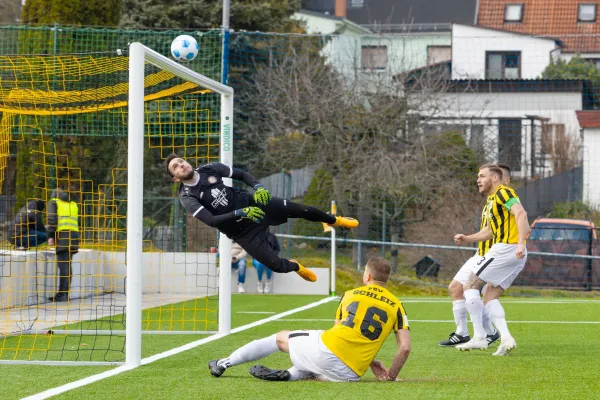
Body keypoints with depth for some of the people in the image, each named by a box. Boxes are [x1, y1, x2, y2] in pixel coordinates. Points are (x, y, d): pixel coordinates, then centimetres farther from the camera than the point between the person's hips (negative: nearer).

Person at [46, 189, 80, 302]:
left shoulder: (54, 202, 11)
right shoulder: (73, 204, 27)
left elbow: (52, 219, -3)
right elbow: (75, 221, 18)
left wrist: (51, 236, -5)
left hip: (62, 234, -6)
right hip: (74, 233, 6)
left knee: (63, 265, -11)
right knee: (67, 265, 9)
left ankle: (63, 294, -17)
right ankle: (62, 293, 11)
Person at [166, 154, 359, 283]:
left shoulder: (210, 169, -5)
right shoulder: (187, 197, -18)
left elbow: (241, 174, 6)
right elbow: (211, 221, -28)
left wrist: (257, 186, -14)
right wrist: (240, 214, -37)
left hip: (252, 204, 4)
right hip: (240, 230, -4)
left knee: (302, 210, 2)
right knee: (276, 265, -10)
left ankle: (334, 220, 35)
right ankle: (296, 267, 29)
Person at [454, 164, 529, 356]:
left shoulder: (503, 193, -7)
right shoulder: (491, 199, 24)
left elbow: (521, 214, -22)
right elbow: (490, 231, 33)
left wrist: (520, 243, -32)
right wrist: (467, 239, 22)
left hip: (505, 249, -10)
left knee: (471, 285, -3)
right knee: (489, 297, 10)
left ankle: (479, 337, -7)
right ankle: (506, 338, -4)